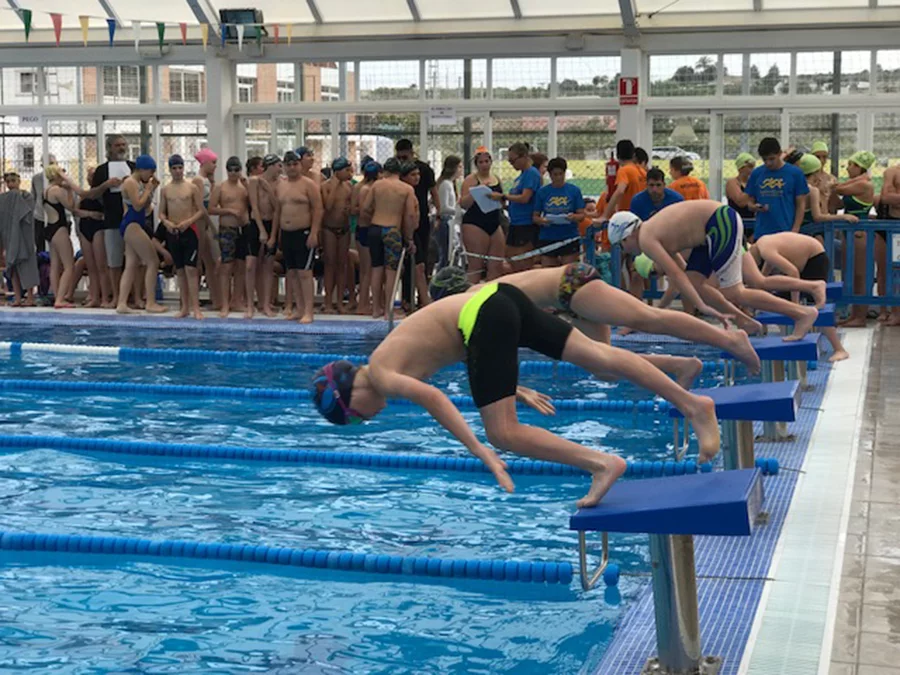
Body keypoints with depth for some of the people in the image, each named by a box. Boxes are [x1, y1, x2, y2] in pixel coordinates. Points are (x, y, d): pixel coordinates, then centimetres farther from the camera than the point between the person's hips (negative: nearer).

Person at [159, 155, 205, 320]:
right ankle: (185, 307, 14)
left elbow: (201, 211, -2)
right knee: (180, 271, 8)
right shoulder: (165, 190, 8)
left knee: (190, 269, -10)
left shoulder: (192, 188, -1)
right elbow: (161, 212, 10)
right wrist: (166, 222, -10)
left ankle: (195, 307, -11)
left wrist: (188, 221, -16)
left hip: (189, 231, -3)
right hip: (172, 232, 4)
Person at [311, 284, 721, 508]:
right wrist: (517, 389, 39)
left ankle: (602, 463, -16)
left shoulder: (380, 374, -3)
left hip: (483, 316, -9)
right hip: (494, 299, 9)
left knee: (503, 433, -8)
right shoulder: (392, 360, 24)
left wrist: (481, 453, -25)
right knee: (595, 354, 3)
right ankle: (692, 403, 1)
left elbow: (432, 397, -21)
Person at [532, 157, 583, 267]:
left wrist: (573, 217, -21)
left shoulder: (574, 190, 3)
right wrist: (541, 220, -16)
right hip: (547, 239, 1)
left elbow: (581, 215, 1)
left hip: (569, 238, -1)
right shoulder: (542, 192, 6)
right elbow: (535, 216, 7)